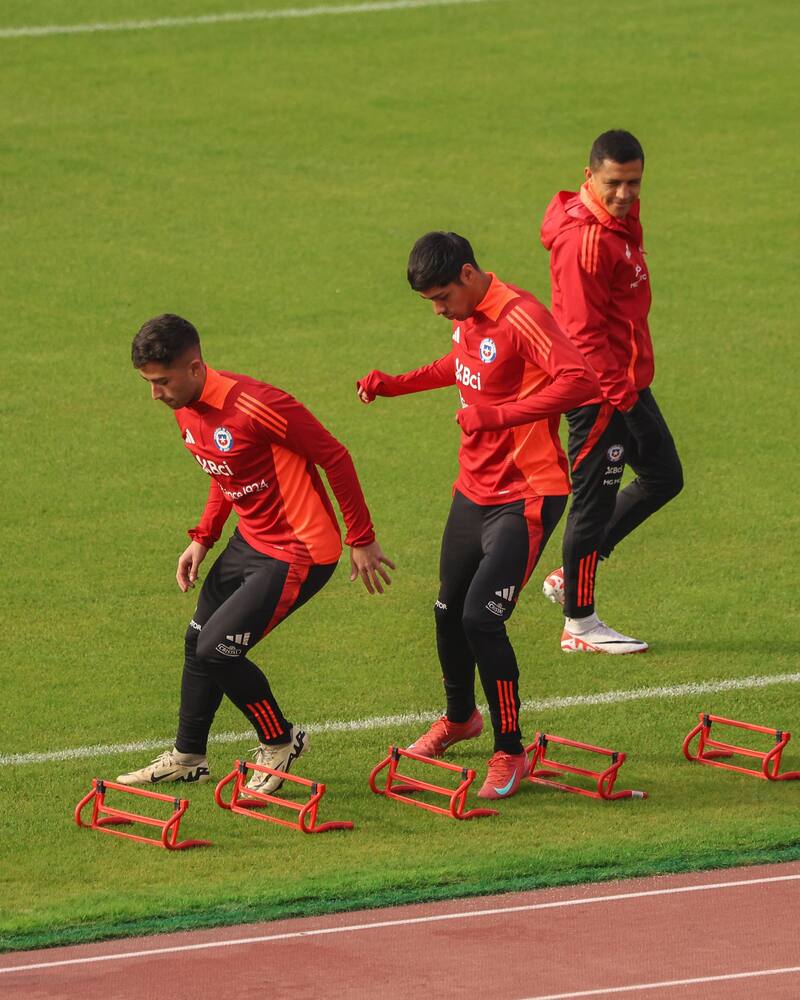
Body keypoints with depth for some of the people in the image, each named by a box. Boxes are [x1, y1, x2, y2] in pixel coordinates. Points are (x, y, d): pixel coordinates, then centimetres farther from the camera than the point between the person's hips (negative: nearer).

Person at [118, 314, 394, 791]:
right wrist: (203, 539, 10)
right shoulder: (186, 409, 0)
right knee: (199, 641, 16)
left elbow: (334, 456, -19)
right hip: (251, 542, 9)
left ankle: (280, 742, 10)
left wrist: (362, 540, -13)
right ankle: (188, 757, 33)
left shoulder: (255, 406, -28)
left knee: (218, 649, -13)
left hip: (298, 553, -9)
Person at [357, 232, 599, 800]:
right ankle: (459, 718, 45)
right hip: (475, 491, 9)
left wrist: (499, 415, -35)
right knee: (450, 611, 19)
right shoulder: (468, 318, 7)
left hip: (525, 497, -9)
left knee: (482, 617, -17)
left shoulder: (520, 317, -22)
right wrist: (395, 385, 18)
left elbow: (581, 381, -34)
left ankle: (510, 753, -3)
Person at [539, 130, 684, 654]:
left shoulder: (623, 219, 9)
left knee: (663, 477, 17)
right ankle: (579, 625, 10)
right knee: (595, 498, -2)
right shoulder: (584, 237, -22)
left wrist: (631, 382, 18)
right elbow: (583, 327, -23)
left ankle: (572, 576, 26)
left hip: (629, 381, 10)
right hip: (600, 389, -10)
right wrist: (614, 390, -23)